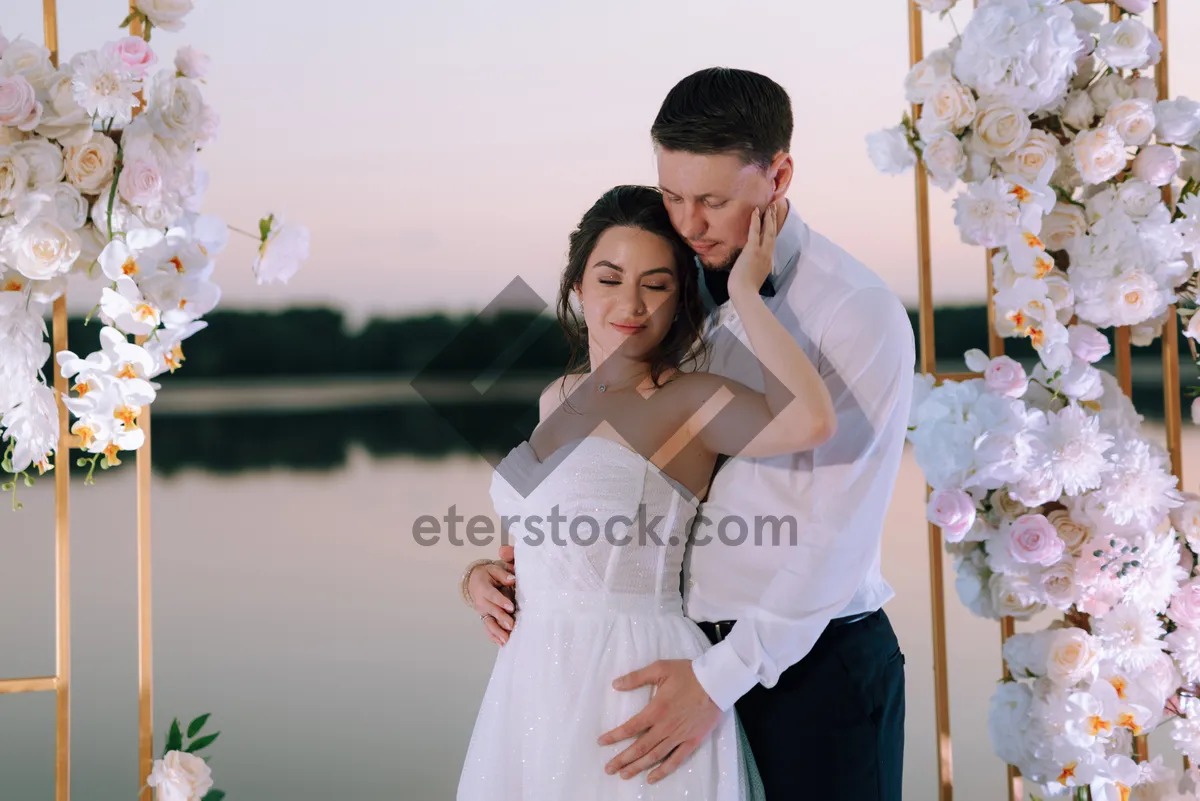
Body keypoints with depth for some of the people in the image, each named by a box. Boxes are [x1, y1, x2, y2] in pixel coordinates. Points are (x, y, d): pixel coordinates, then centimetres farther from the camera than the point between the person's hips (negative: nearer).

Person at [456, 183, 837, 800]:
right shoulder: (557, 400, 9)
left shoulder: (690, 400, -13)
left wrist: (744, 290, -24)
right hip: (535, 677, 7)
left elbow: (812, 420, -34)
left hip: (634, 679, -7)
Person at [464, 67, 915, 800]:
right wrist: (513, 563, 0)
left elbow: (839, 534, -17)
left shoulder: (859, 314, -13)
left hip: (815, 662, -5)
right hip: (694, 656, 5)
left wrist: (721, 680, -19)